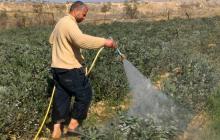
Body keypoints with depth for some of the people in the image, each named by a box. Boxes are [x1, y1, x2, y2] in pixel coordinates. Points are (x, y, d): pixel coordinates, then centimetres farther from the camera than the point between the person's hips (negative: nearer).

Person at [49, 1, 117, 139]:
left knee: (61, 97, 14)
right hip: (70, 69, -10)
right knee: (84, 94, 6)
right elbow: (82, 40, -36)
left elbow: (51, 40, 32)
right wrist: (104, 42, -34)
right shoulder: (69, 23, -17)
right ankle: (73, 124, 12)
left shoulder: (60, 22, 16)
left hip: (57, 67, 10)